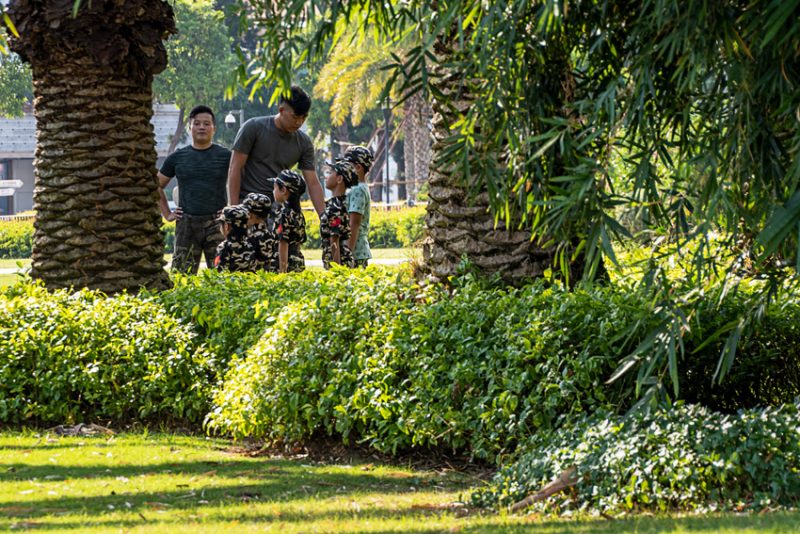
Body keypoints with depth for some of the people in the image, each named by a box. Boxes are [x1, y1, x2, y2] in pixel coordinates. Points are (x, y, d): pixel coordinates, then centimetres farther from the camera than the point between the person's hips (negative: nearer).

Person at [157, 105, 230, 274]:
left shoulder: (225, 156, 5)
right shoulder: (177, 157, 10)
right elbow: (157, 186, 20)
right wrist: (167, 214, 11)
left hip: (217, 223, -2)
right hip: (187, 223, 2)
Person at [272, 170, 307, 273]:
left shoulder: (284, 215, -12)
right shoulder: (298, 214, 13)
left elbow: (283, 244, -15)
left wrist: (282, 269, -16)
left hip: (288, 264, -8)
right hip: (299, 263, 8)